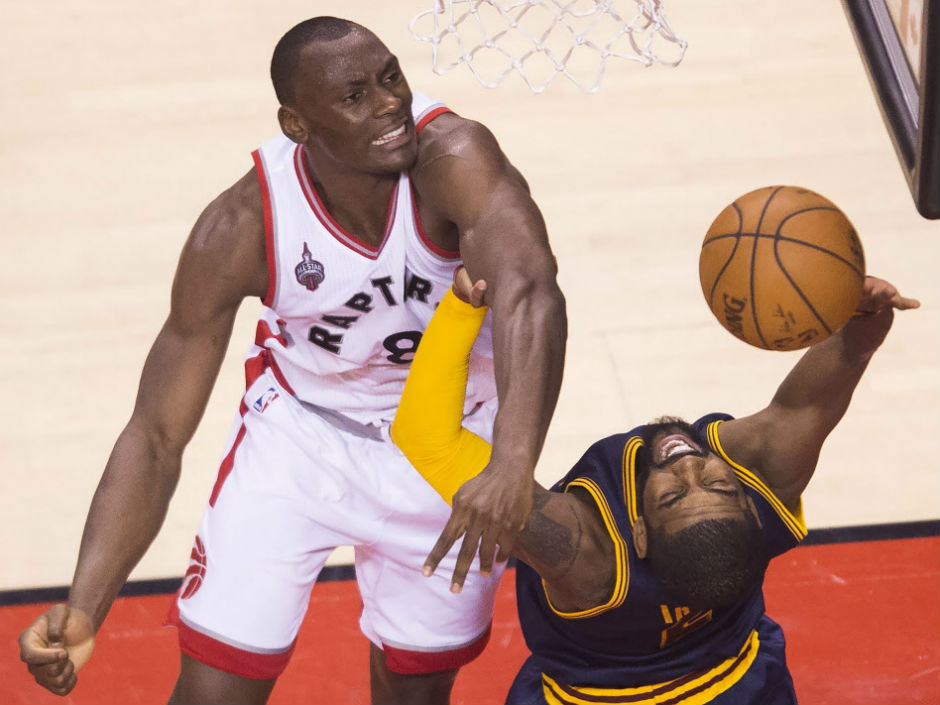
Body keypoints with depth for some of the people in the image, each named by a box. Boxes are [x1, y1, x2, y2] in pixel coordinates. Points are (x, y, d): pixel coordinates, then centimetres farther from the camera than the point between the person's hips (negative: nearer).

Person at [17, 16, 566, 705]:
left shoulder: (455, 157, -33)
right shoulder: (239, 230, -28)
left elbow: (529, 291, -51)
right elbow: (157, 434, -22)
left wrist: (513, 465, -69)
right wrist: (84, 609, -35)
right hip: (300, 427, 0)